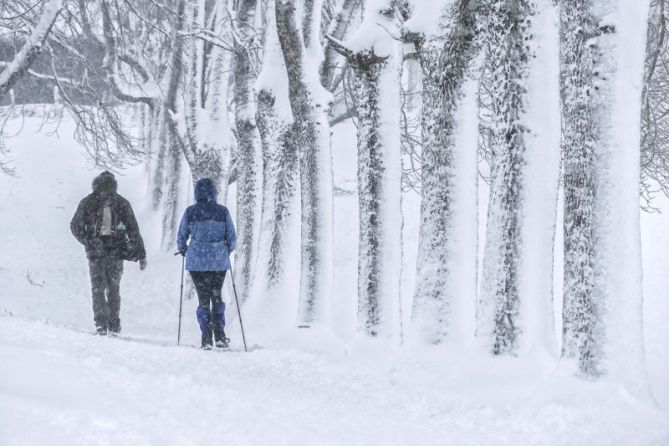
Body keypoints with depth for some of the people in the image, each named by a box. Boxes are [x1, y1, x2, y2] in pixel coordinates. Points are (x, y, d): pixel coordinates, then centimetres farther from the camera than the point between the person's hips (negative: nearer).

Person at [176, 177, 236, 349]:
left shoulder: (190, 212, -3)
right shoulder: (223, 211, -2)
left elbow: (181, 238, 4)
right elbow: (232, 238, 2)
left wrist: (183, 251, 24)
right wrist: (226, 251, 22)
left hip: (196, 261, -1)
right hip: (219, 261, 1)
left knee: (203, 297, 8)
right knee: (216, 296, 15)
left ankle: (206, 338, 3)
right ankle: (220, 336, 5)